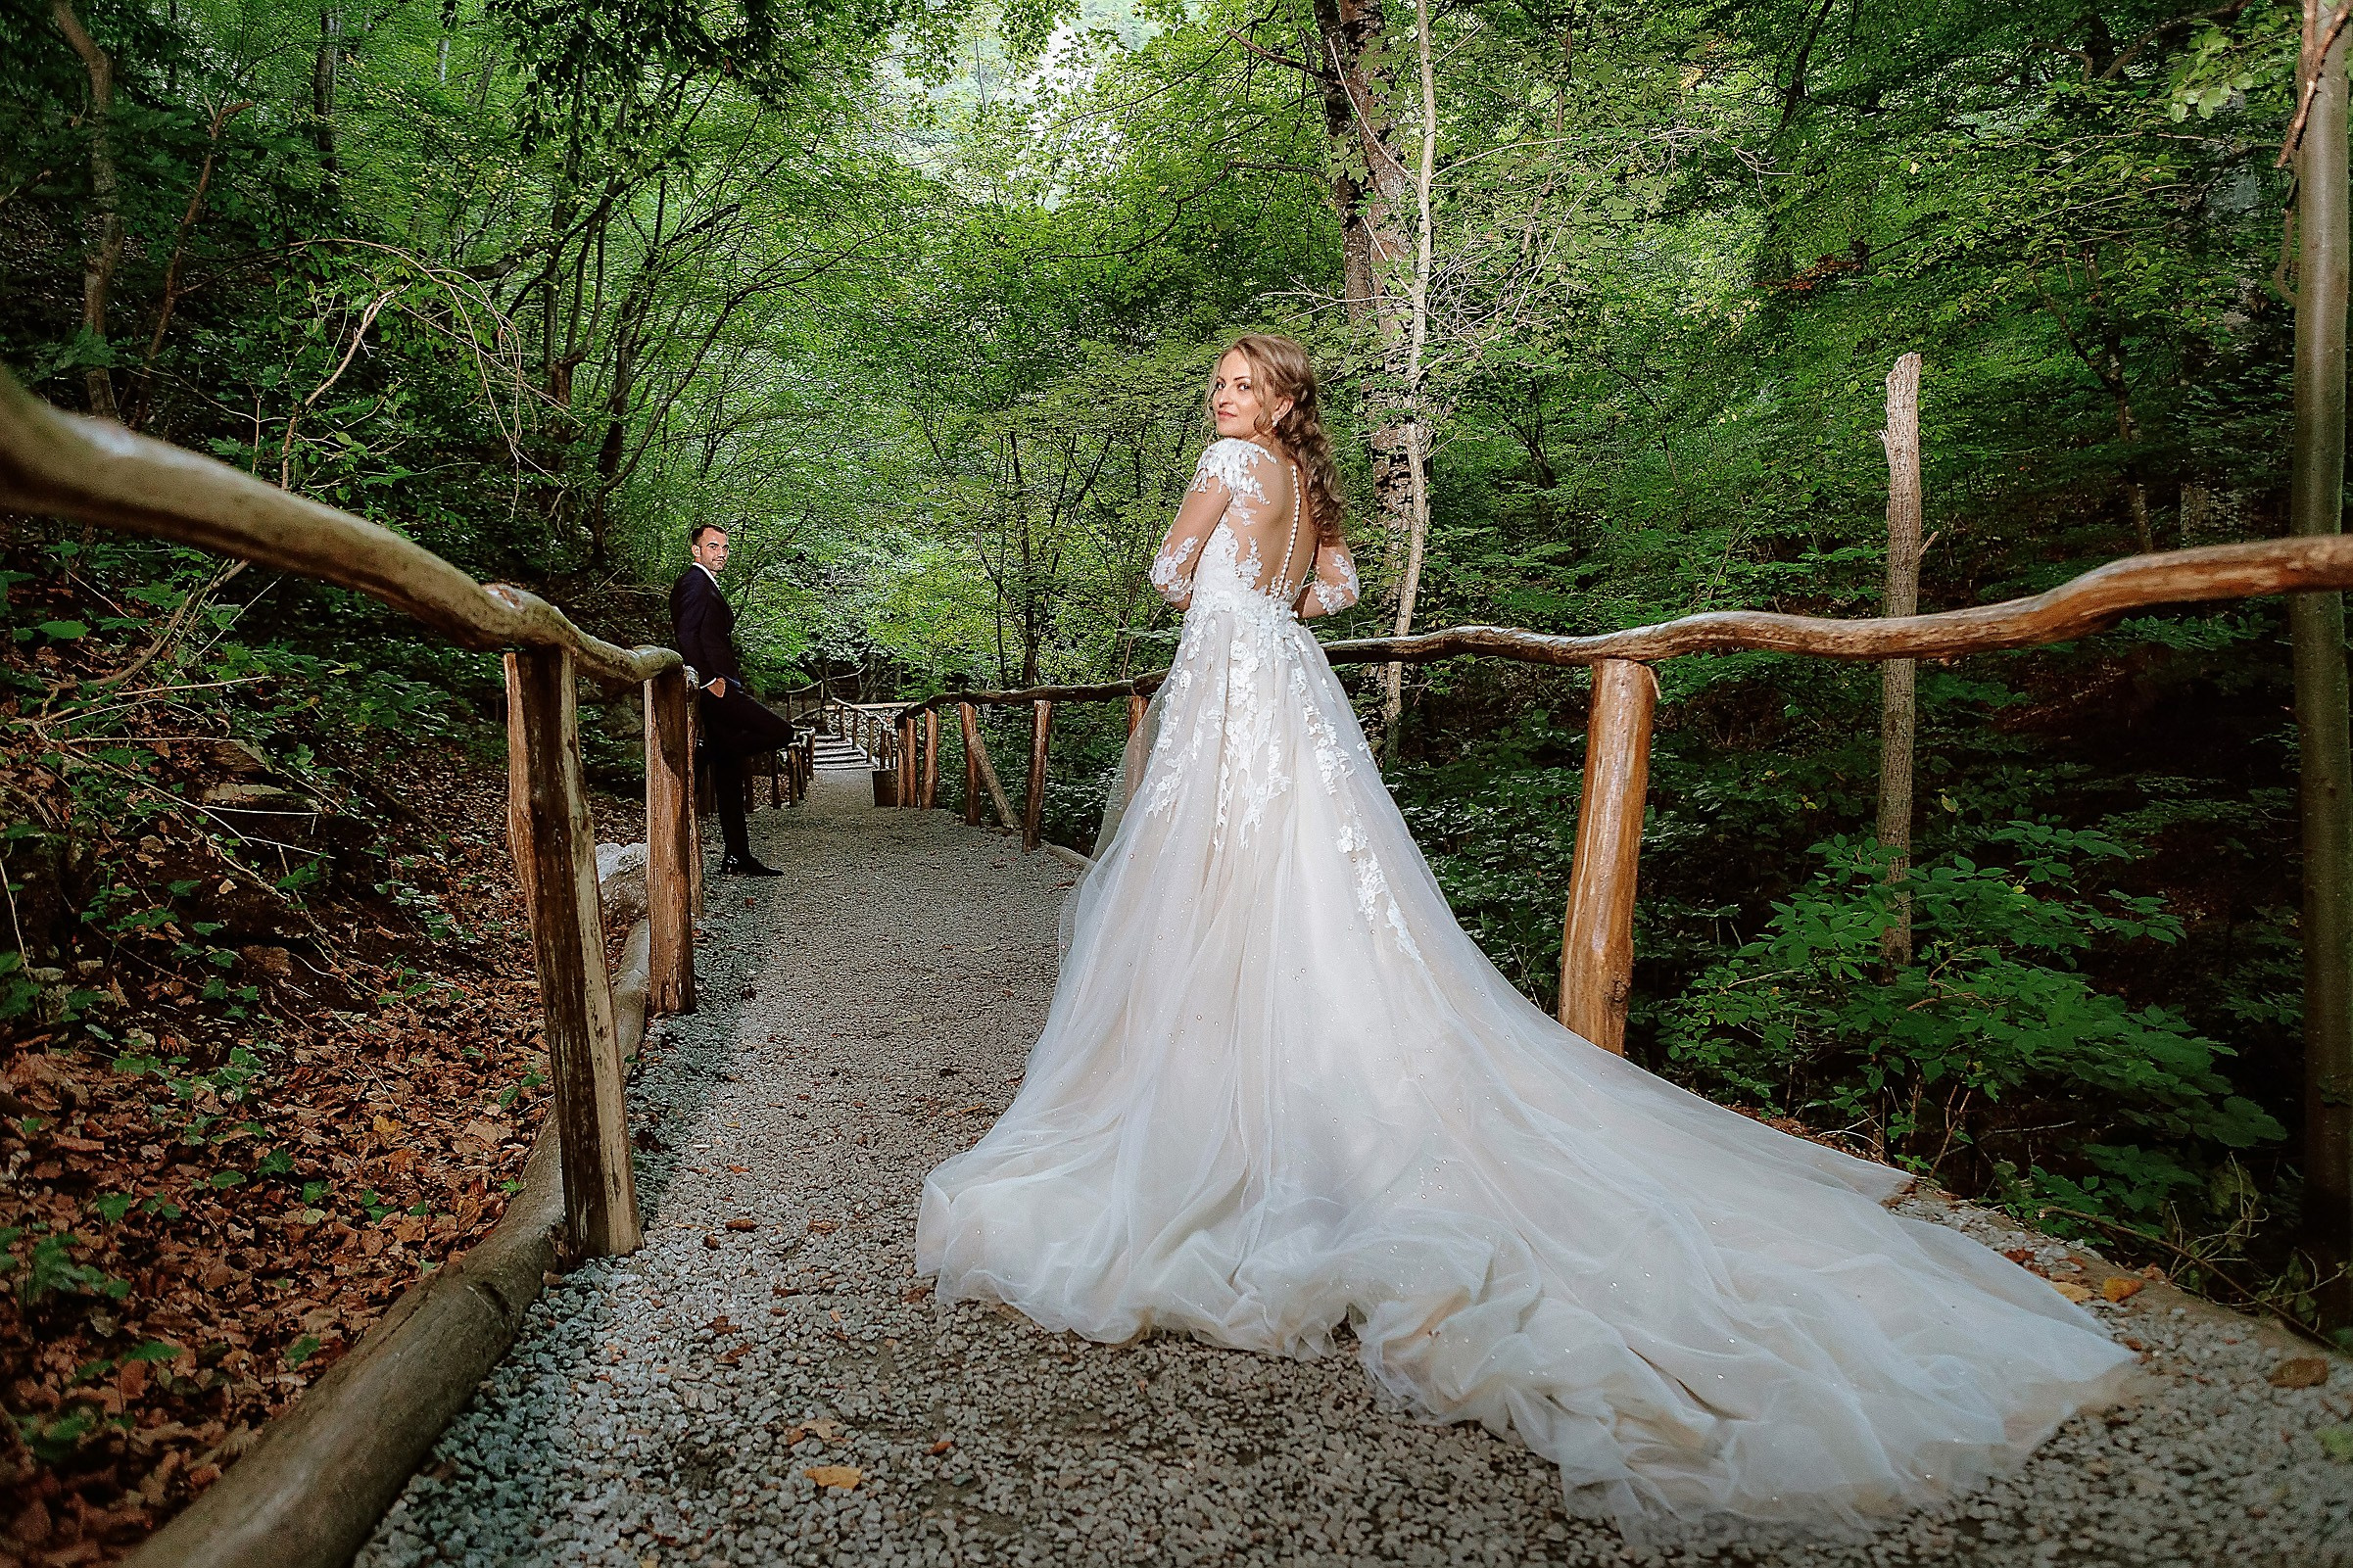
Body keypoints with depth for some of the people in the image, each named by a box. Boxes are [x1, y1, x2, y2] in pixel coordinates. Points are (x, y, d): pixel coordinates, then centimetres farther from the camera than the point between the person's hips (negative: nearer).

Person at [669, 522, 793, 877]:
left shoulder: (709, 587, 26)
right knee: (780, 732, -16)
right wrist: (709, 680, -19)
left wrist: (734, 681, 15)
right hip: (714, 690, -10)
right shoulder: (693, 582, -5)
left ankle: (738, 858, 10)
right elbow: (686, 636, -17)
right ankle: (705, 754, -8)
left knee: (729, 776, 8)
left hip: (721, 688, 10)